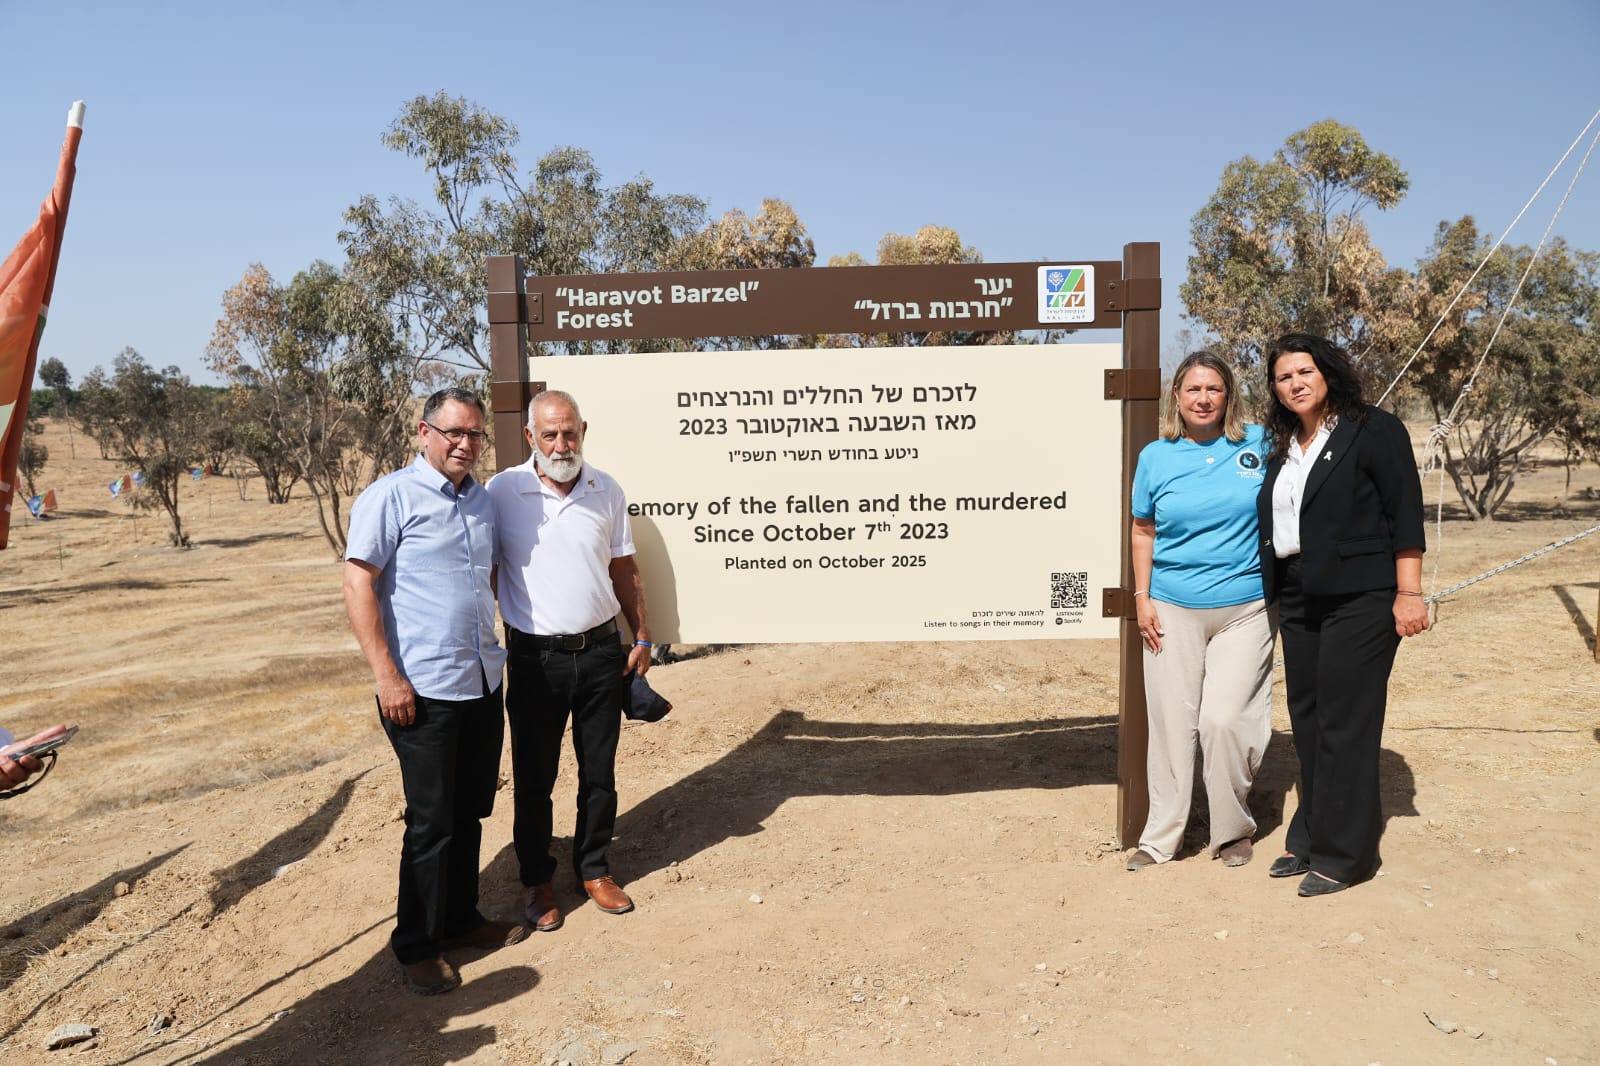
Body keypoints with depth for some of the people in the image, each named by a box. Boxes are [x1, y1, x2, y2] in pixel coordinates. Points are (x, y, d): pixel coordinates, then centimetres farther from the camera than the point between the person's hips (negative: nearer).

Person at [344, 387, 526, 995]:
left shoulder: (482, 499, 11)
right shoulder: (390, 498, -9)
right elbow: (358, 585, -12)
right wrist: (387, 676, -16)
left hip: (483, 684, 7)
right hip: (423, 691, -6)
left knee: (471, 812, 16)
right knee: (431, 822, 2)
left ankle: (461, 919, 32)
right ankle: (418, 945, 19)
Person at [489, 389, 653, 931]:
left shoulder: (607, 491, 1)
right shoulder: (502, 492, -8)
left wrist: (641, 638, 8)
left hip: (601, 652, 3)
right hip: (535, 657, -2)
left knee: (600, 773, 13)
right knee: (534, 777, 10)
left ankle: (594, 870, 31)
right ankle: (537, 880, 29)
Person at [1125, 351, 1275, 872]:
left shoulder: (1258, 444, 2)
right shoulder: (1156, 457, 4)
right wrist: (1142, 599, 3)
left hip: (1244, 608, -1)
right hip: (1173, 609, 1)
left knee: (1224, 720, -7)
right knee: (1170, 723, 4)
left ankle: (1233, 832, 16)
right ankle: (1160, 837, 17)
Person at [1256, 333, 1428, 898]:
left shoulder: (1375, 431, -4)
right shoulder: (1282, 450, 15)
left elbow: (1406, 513, -8)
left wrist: (1408, 593, -14)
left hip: (1358, 600, -7)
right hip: (1297, 602, 7)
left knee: (1345, 724, -4)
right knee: (1307, 722, 12)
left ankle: (1342, 853, 7)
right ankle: (1310, 838, 23)